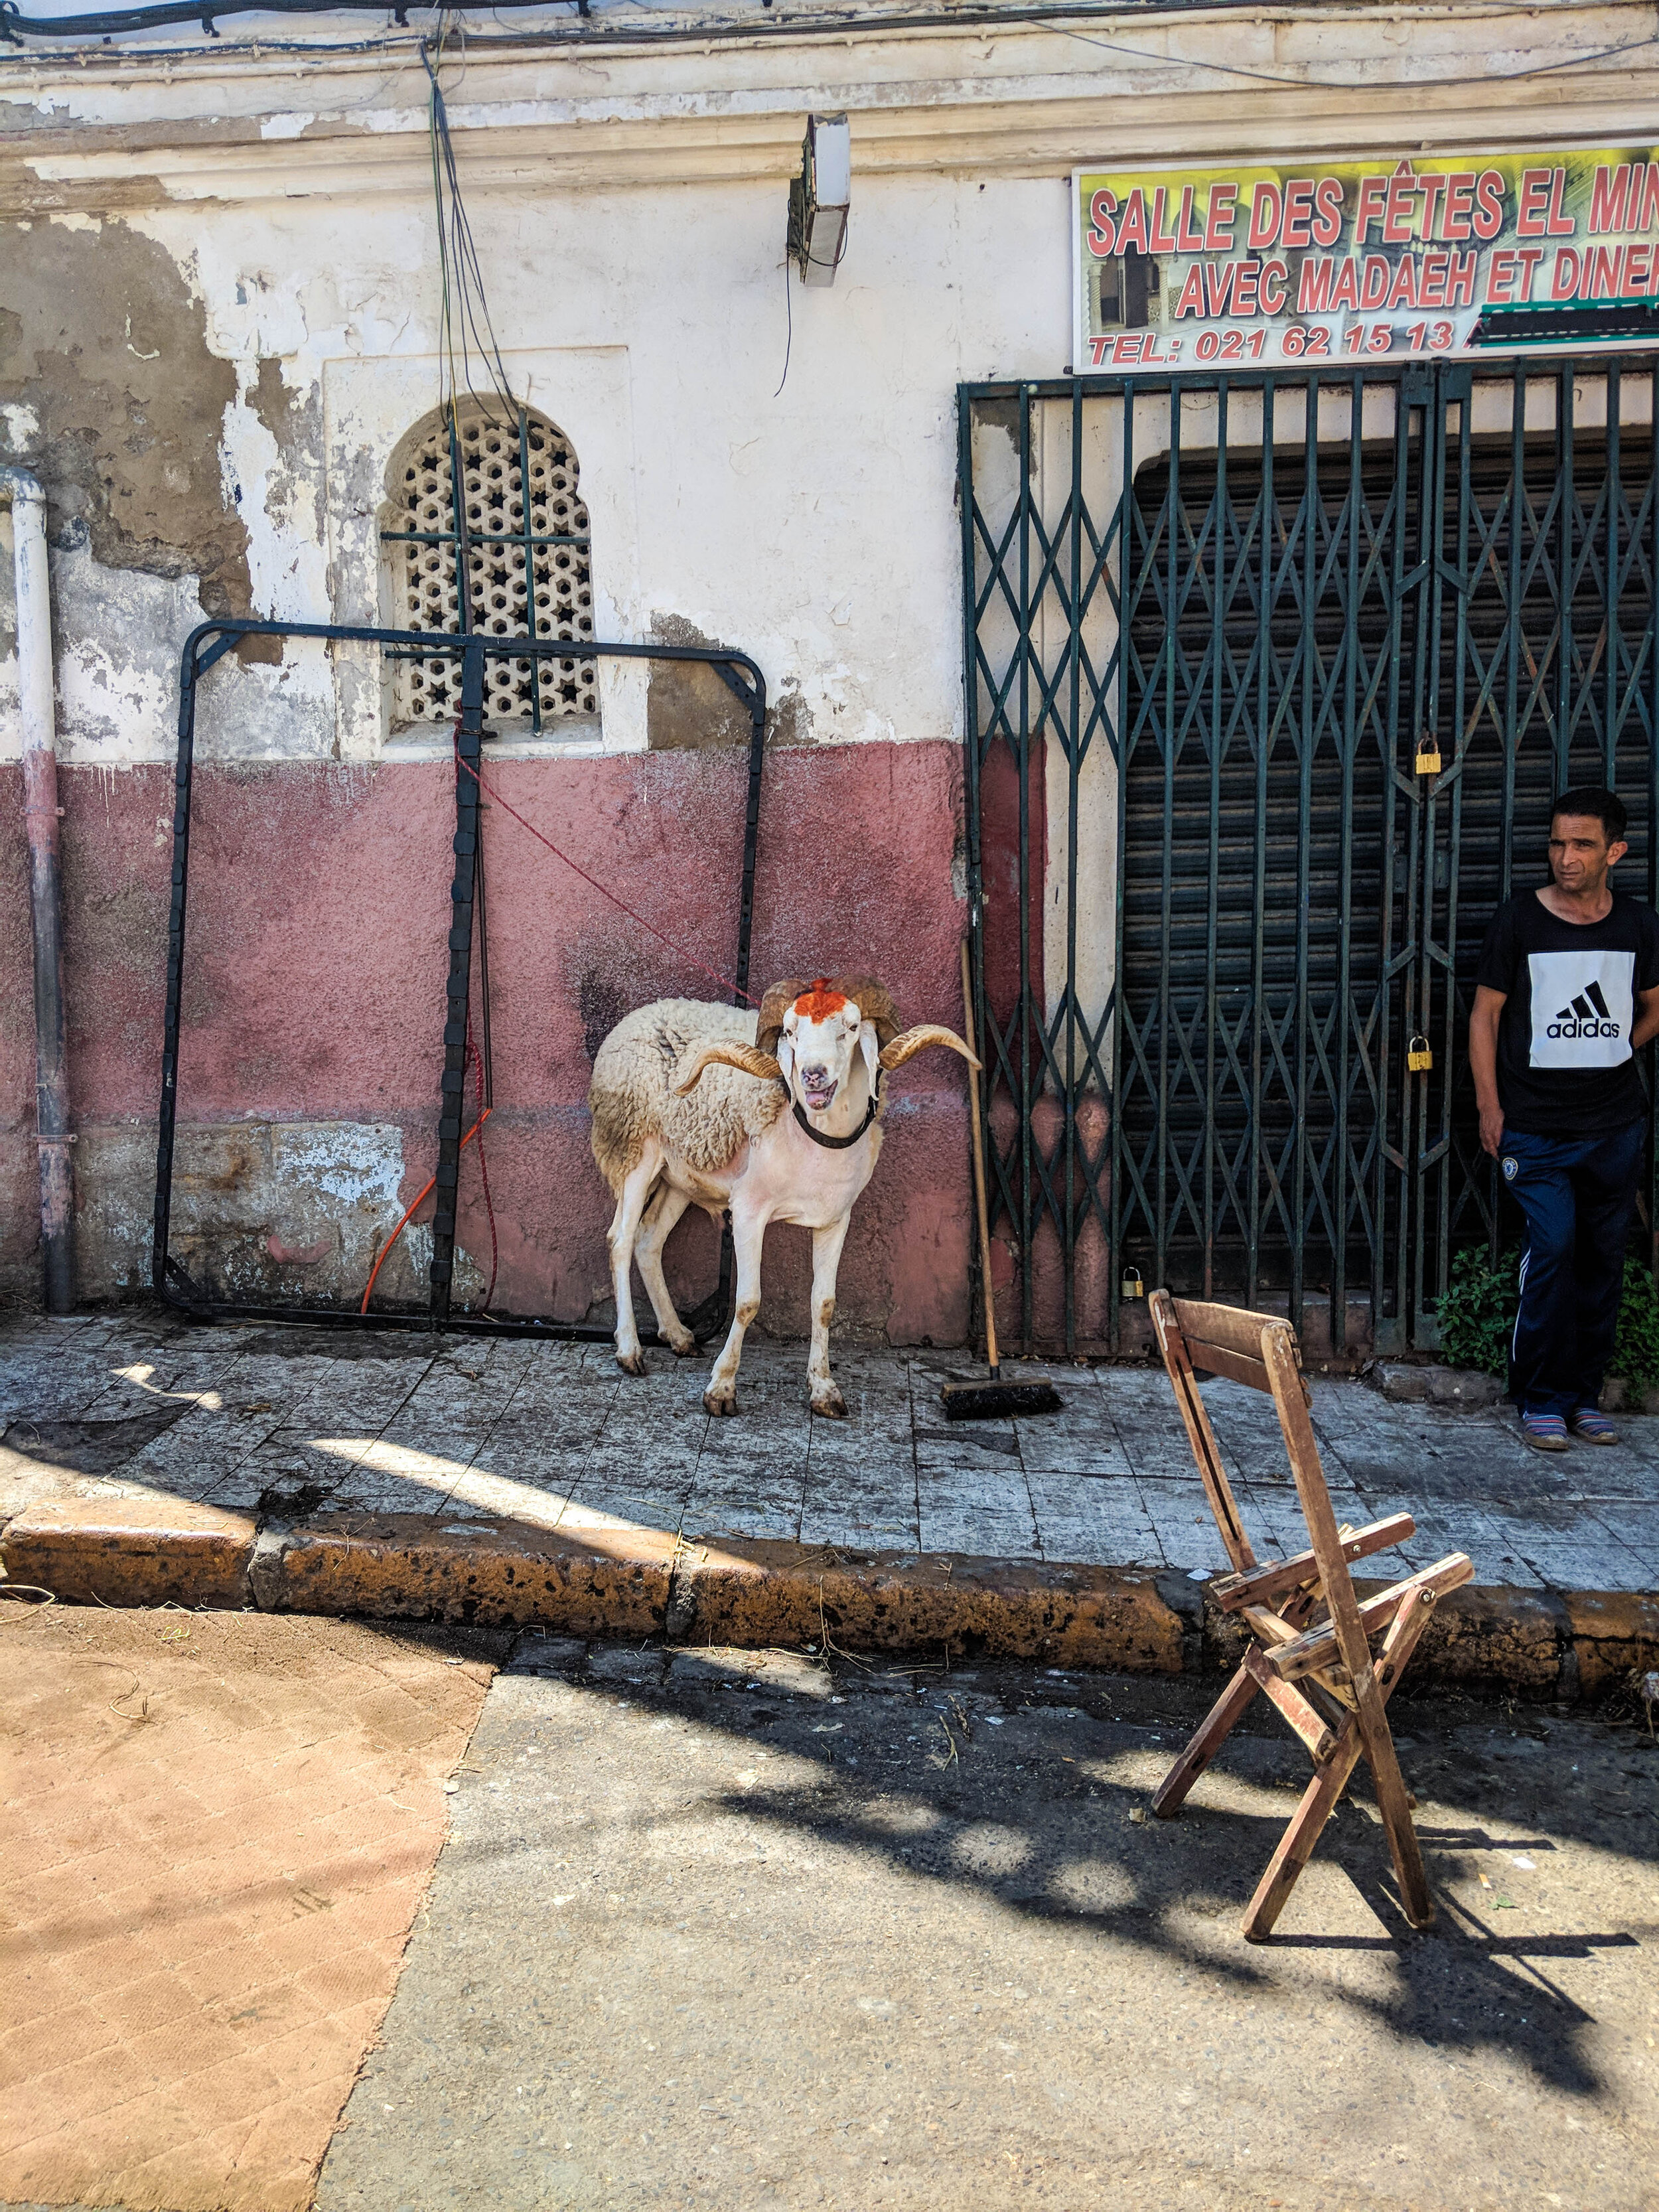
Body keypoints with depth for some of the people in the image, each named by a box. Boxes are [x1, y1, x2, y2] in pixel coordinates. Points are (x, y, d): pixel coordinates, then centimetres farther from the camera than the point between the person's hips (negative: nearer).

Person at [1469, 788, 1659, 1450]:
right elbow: (1485, 1016, 0)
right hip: (1536, 1128, -3)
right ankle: (1542, 1400, 1)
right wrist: (1490, 1106, -4)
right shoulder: (1518, 921, -3)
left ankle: (1585, 1395, 19)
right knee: (1553, 1248, -12)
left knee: (1603, 1258, 7)